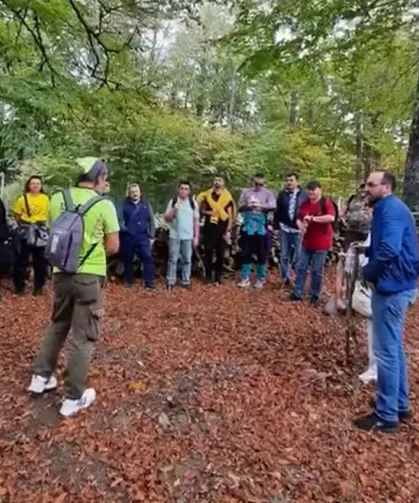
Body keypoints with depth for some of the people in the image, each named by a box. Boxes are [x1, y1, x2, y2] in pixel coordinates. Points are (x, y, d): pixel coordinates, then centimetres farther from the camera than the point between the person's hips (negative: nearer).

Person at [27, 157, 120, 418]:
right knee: (83, 337, 5)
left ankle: (41, 377, 35)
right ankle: (74, 398, 15)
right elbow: (113, 247, -7)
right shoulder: (104, 205, -10)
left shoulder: (58, 199, 3)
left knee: (58, 326, 25)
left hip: (62, 272, 5)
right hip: (90, 276, -5)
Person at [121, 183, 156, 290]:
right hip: (128, 237, 0)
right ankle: (129, 282, 24)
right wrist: (123, 227, -9)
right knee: (128, 260, 8)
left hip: (143, 237, 0)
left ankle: (149, 283, -2)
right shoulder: (125, 205, 4)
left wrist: (151, 236, 4)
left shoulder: (146, 205, 9)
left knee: (147, 258, -8)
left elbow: (151, 221, 9)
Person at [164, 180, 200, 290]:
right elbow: (167, 219, 2)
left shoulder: (193, 203, 4)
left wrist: (196, 237, 3)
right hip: (174, 236, -1)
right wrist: (174, 210, -15)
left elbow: (196, 221, 6)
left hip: (188, 236, 1)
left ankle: (186, 281, 17)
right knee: (173, 259, 3)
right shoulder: (173, 202, 2)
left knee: (187, 260, 7)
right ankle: (170, 281, 10)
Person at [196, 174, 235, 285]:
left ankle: (218, 276, 14)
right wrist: (208, 212, -12)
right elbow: (202, 210, 10)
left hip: (222, 229, -1)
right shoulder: (207, 195, 6)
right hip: (209, 228, 1)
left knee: (220, 254, 4)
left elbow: (230, 216, -1)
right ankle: (208, 276, 14)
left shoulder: (227, 197, 2)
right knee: (208, 253, 3)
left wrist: (228, 231, -8)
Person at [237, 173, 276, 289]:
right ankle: (245, 278, 12)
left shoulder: (267, 193, 4)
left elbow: (273, 206, -10)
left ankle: (261, 279, 17)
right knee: (246, 253, 3)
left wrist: (260, 205, -26)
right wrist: (247, 205, -15)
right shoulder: (246, 192, 9)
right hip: (248, 226, 1)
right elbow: (239, 207, 6)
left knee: (261, 254, 5)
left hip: (261, 227, -1)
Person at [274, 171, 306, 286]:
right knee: (284, 255, 9)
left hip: (298, 229, -2)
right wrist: (277, 225, 2)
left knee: (298, 255, 6)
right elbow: (277, 210, 6)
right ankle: (285, 278, 20)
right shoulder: (282, 194, 5)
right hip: (284, 228, 2)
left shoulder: (304, 195, -1)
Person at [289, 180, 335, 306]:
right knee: (301, 267, 8)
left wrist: (313, 218, -26)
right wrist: (301, 225, -6)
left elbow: (331, 217, -27)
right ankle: (298, 294, 18)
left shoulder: (325, 203, -10)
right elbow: (298, 219, 17)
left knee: (317, 271, 2)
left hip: (321, 243, -6)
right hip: (307, 242, 6)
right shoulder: (305, 204, 9)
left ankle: (315, 296, 15)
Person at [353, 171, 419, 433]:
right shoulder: (390, 209, 16)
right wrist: (365, 250, 3)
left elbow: (389, 249, -29)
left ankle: (387, 416, 10)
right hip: (397, 285, 11)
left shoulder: (391, 209, -16)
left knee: (386, 351, -2)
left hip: (392, 287, -11)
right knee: (395, 348, 18)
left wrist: (367, 272, -14)